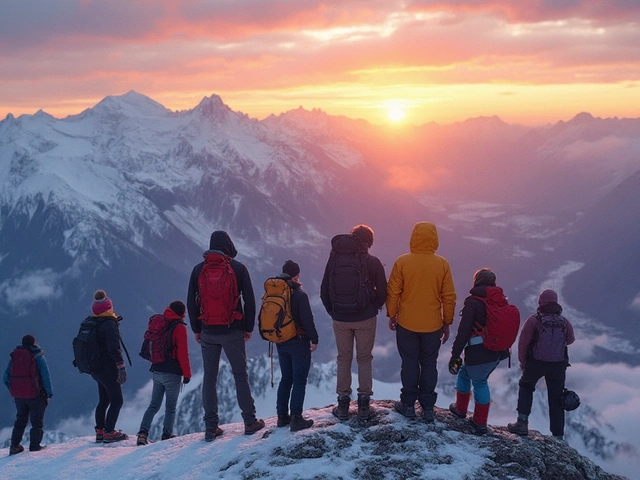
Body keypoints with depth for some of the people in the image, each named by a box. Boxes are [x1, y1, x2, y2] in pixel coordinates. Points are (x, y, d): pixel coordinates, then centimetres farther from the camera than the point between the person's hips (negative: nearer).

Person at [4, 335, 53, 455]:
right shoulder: (38, 356, -6)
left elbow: (6, 377, 8)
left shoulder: (14, 356, 8)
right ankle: (35, 445, 3)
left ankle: (14, 446, 12)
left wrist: (13, 391, 16)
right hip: (35, 395, -5)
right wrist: (49, 394, -4)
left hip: (18, 395, 5)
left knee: (20, 420, 18)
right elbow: (46, 376, -11)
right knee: (37, 421, 7)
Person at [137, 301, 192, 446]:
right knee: (171, 406, 5)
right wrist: (187, 374, -5)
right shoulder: (179, 327, -11)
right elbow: (183, 353, -13)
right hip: (172, 373, -6)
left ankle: (143, 432, -3)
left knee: (154, 405, 10)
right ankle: (167, 435, 5)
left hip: (157, 371, 6)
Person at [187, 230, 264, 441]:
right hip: (232, 332, -2)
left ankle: (211, 427, 8)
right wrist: (249, 327, 7)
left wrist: (196, 329, 14)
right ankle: (250, 421, 10)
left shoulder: (199, 269, 2)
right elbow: (250, 300, -3)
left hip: (208, 332, 2)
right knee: (240, 375, 7)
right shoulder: (238, 268, -4)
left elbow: (191, 302, 5)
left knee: (209, 377, 7)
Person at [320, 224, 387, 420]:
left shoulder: (334, 259, -2)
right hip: (366, 319, -2)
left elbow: (324, 291, 1)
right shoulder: (372, 262, -9)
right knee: (364, 359, 12)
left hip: (340, 320, 2)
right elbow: (382, 292, -6)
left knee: (344, 359, 13)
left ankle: (343, 405, 15)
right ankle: (364, 403, 13)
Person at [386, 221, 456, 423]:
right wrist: (447, 323, 8)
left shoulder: (402, 262, -11)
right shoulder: (442, 264, -8)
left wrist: (392, 315, 8)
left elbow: (393, 292, -6)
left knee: (409, 363, 12)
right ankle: (428, 408, 17)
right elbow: (449, 296, -3)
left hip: (406, 324, -1)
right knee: (429, 365, 13)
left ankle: (408, 404, 20)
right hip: (433, 325, 1)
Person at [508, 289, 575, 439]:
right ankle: (558, 436, 15)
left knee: (525, 387, 22)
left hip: (535, 364, -2)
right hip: (558, 365, 2)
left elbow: (523, 343, -7)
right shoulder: (565, 322, 0)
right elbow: (570, 340, 19)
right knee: (556, 399, 13)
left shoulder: (533, 320, -10)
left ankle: (522, 423, 9)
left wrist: (522, 362, 7)